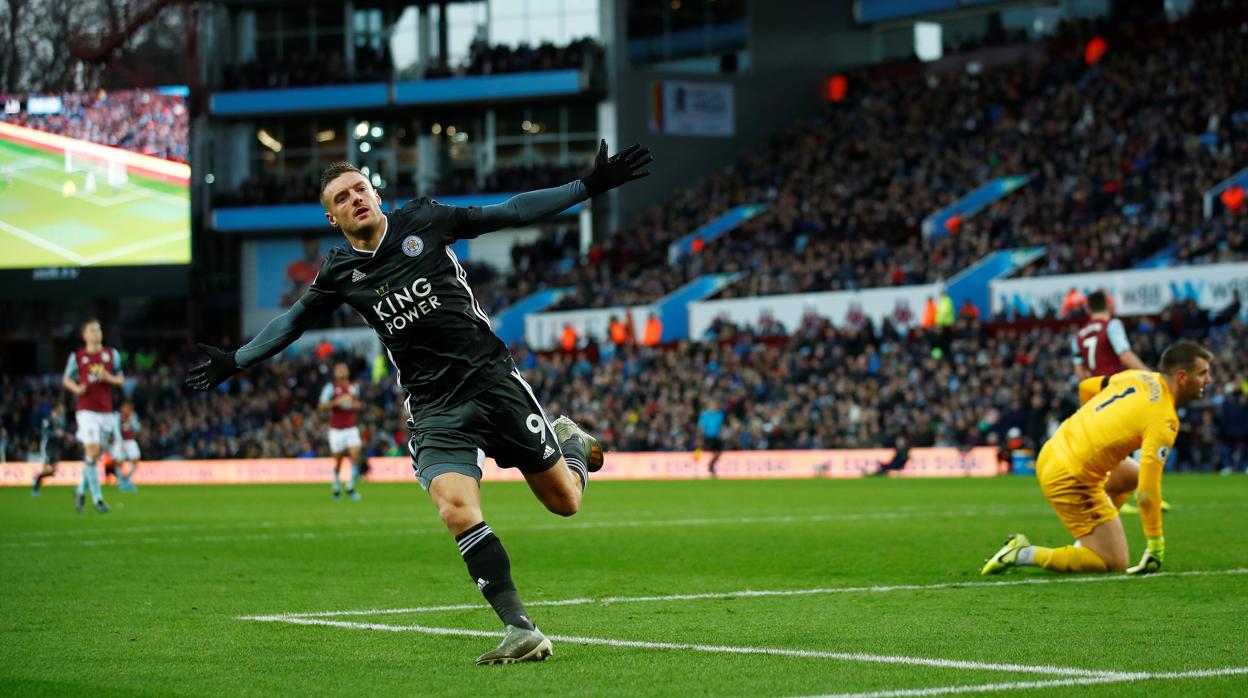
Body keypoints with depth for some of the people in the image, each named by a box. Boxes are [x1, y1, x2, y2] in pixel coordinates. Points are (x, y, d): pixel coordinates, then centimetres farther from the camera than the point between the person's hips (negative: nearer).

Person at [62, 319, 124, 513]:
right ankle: (97, 498, -12)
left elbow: (121, 379, 12)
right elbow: (66, 379, 12)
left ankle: (81, 490, 27)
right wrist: (76, 388, -9)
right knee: (92, 452, -14)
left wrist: (109, 378, -9)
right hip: (87, 411, -3)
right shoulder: (77, 357, 3)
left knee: (94, 454, 7)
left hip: (106, 411, 3)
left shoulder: (112, 354, 9)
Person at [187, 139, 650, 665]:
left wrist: (589, 186, 4)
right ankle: (519, 631, -21)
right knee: (456, 509, -24)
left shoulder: (424, 222, 2)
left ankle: (569, 441, 39)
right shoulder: (340, 273, 5)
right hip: (435, 410, 0)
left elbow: (511, 213, 6)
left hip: (494, 379, 0)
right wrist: (234, 361, 25)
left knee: (563, 501, 3)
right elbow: (292, 322, 22)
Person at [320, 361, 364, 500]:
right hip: (336, 430, -3)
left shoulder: (354, 387, 9)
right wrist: (337, 402, -23)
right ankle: (336, 489, 20)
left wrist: (356, 405, -1)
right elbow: (322, 406, -9)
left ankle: (350, 488, -5)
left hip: (351, 429, 3)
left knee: (355, 456, -13)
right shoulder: (330, 387, -4)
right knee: (338, 461, 2)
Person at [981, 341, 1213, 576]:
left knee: (1131, 474, 32)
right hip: (1070, 479, -9)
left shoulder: (1139, 377, 5)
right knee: (1115, 563, -3)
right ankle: (1025, 554, -6)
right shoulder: (1165, 421, -18)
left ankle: (1085, 543, 27)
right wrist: (1155, 543, -13)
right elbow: (1147, 492, -23)